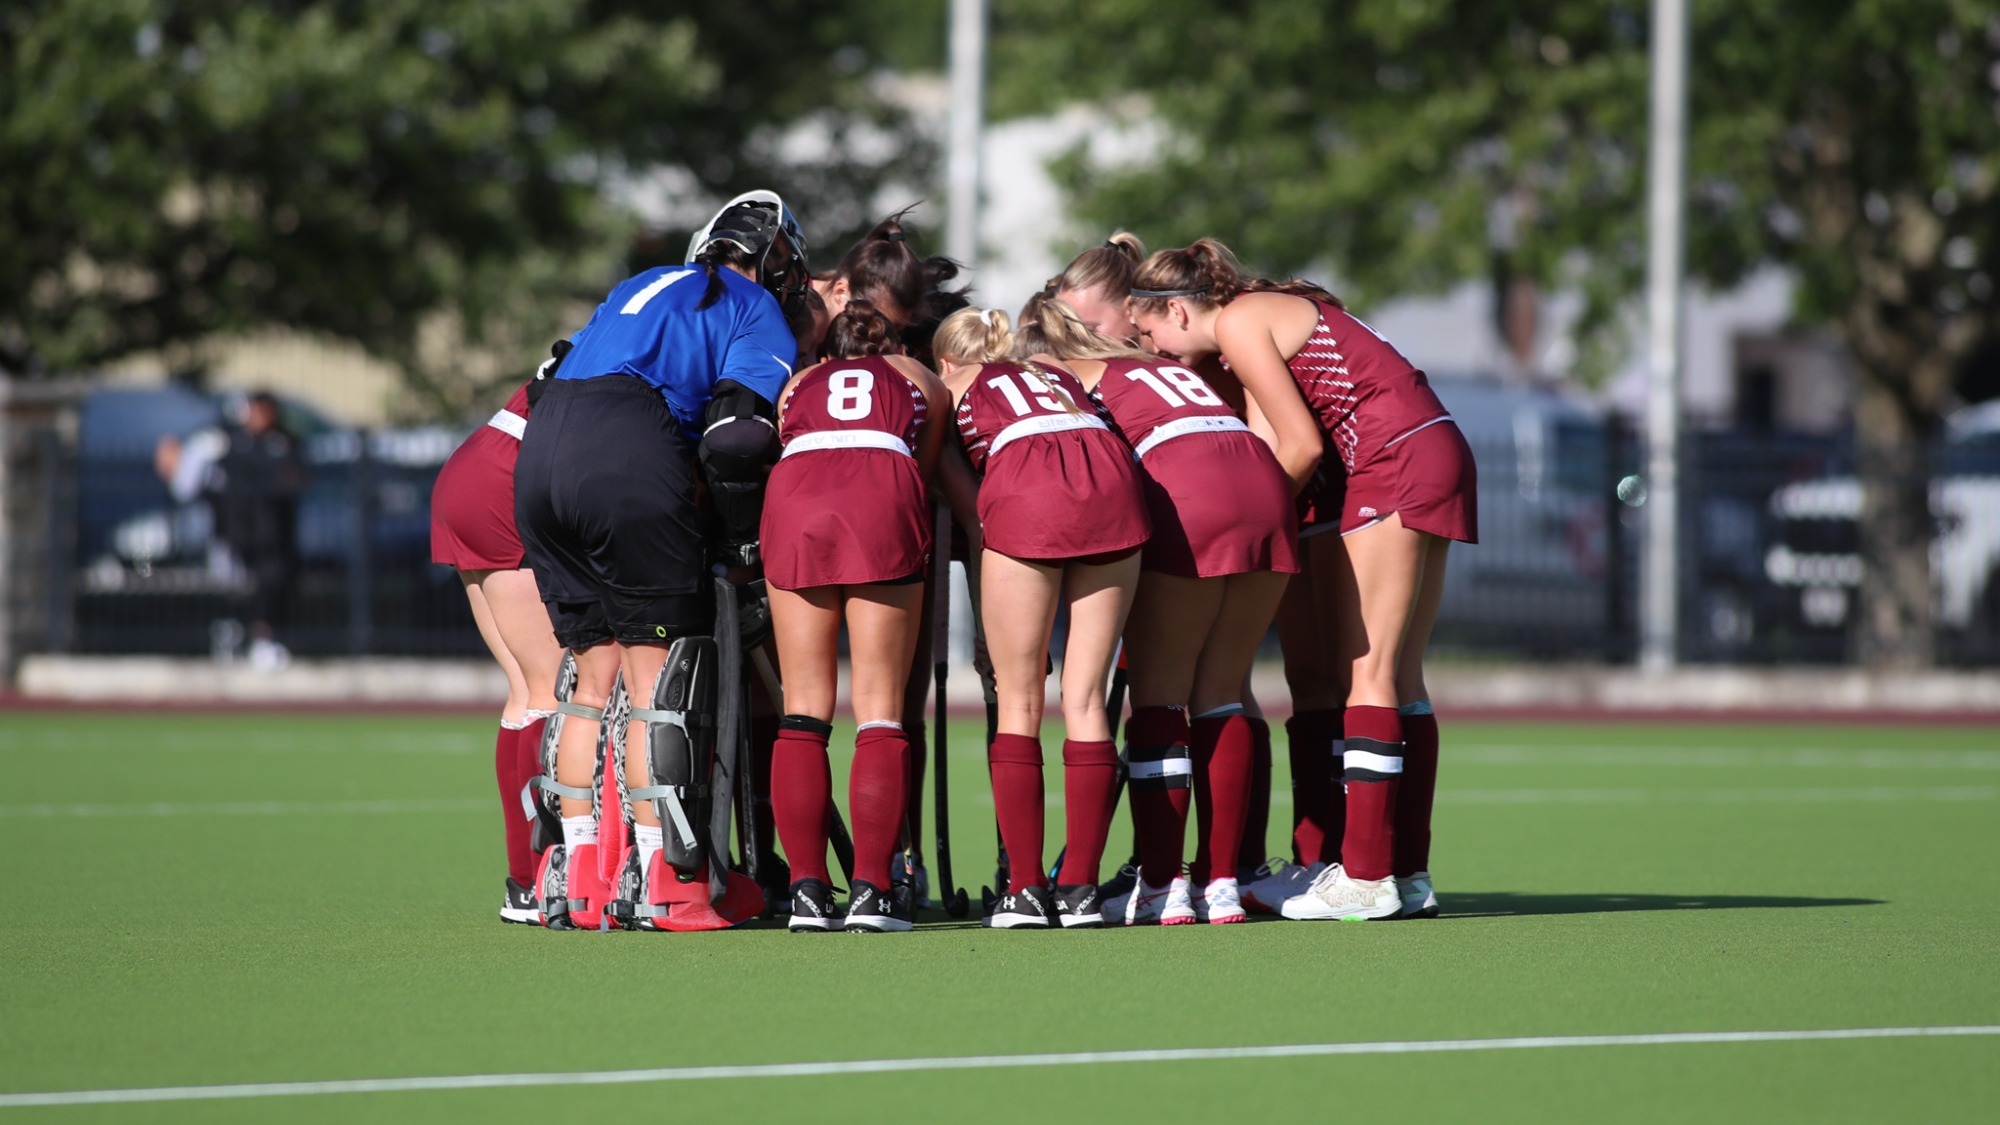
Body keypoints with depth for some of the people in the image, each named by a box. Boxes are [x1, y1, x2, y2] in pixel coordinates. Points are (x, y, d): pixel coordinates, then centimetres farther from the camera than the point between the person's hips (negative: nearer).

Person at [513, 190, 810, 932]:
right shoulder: (759, 314, 11)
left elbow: (556, 376, 27)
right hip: (631, 461, -6)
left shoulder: (646, 287, 32)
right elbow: (734, 438, -5)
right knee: (659, 676, -1)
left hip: (538, 453, 6)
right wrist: (743, 545, 6)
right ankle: (665, 881, -4)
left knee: (596, 671, 13)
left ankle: (576, 876, 10)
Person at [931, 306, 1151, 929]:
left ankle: (1025, 890, 2)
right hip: (1112, 482, 3)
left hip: (1025, 492, -3)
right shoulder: (1058, 374, 37)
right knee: (1085, 697, 6)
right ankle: (1080, 889, 4)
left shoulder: (956, 390, 28)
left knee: (1019, 701, 6)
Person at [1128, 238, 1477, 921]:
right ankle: (1409, 875, 7)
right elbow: (1271, 451, 14)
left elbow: (1301, 446, -9)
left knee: (1367, 671, -10)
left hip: (1396, 457, -9)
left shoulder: (1238, 322, -6)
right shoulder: (1268, 316, 21)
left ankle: (1366, 875, -14)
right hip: (1438, 455, 9)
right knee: (1399, 675, 8)